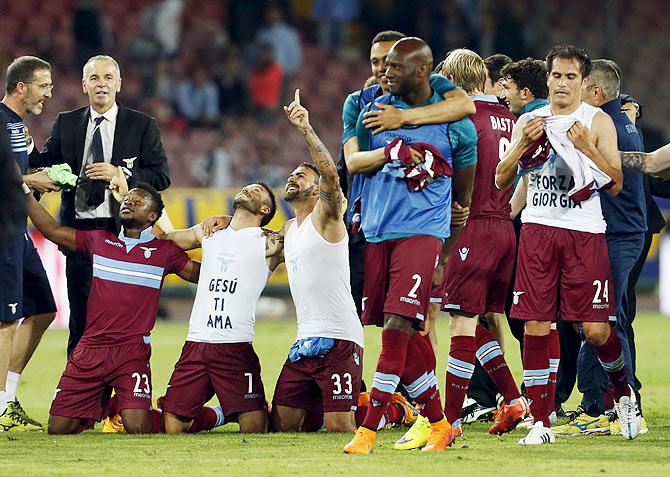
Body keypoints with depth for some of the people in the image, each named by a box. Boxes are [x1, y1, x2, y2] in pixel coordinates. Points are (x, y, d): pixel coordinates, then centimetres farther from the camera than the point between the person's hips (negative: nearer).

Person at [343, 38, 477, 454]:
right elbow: (353, 162, 8)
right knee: (401, 338, 6)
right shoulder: (377, 109, 10)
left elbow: (463, 193, 8)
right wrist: (390, 152, -12)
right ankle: (438, 422, 19)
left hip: (422, 229, -5)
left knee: (397, 326, -16)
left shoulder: (456, 122, 0)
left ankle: (370, 429, -17)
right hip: (377, 232, 5)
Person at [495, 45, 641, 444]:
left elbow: (616, 184, -2)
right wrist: (523, 145, -8)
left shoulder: (597, 121, 3)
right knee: (536, 327, -5)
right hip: (538, 228, 2)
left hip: (585, 232, -2)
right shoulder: (529, 122, 12)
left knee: (596, 329, -6)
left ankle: (623, 392, 23)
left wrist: (587, 148, -16)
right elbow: (501, 180, 8)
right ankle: (541, 422, 0)